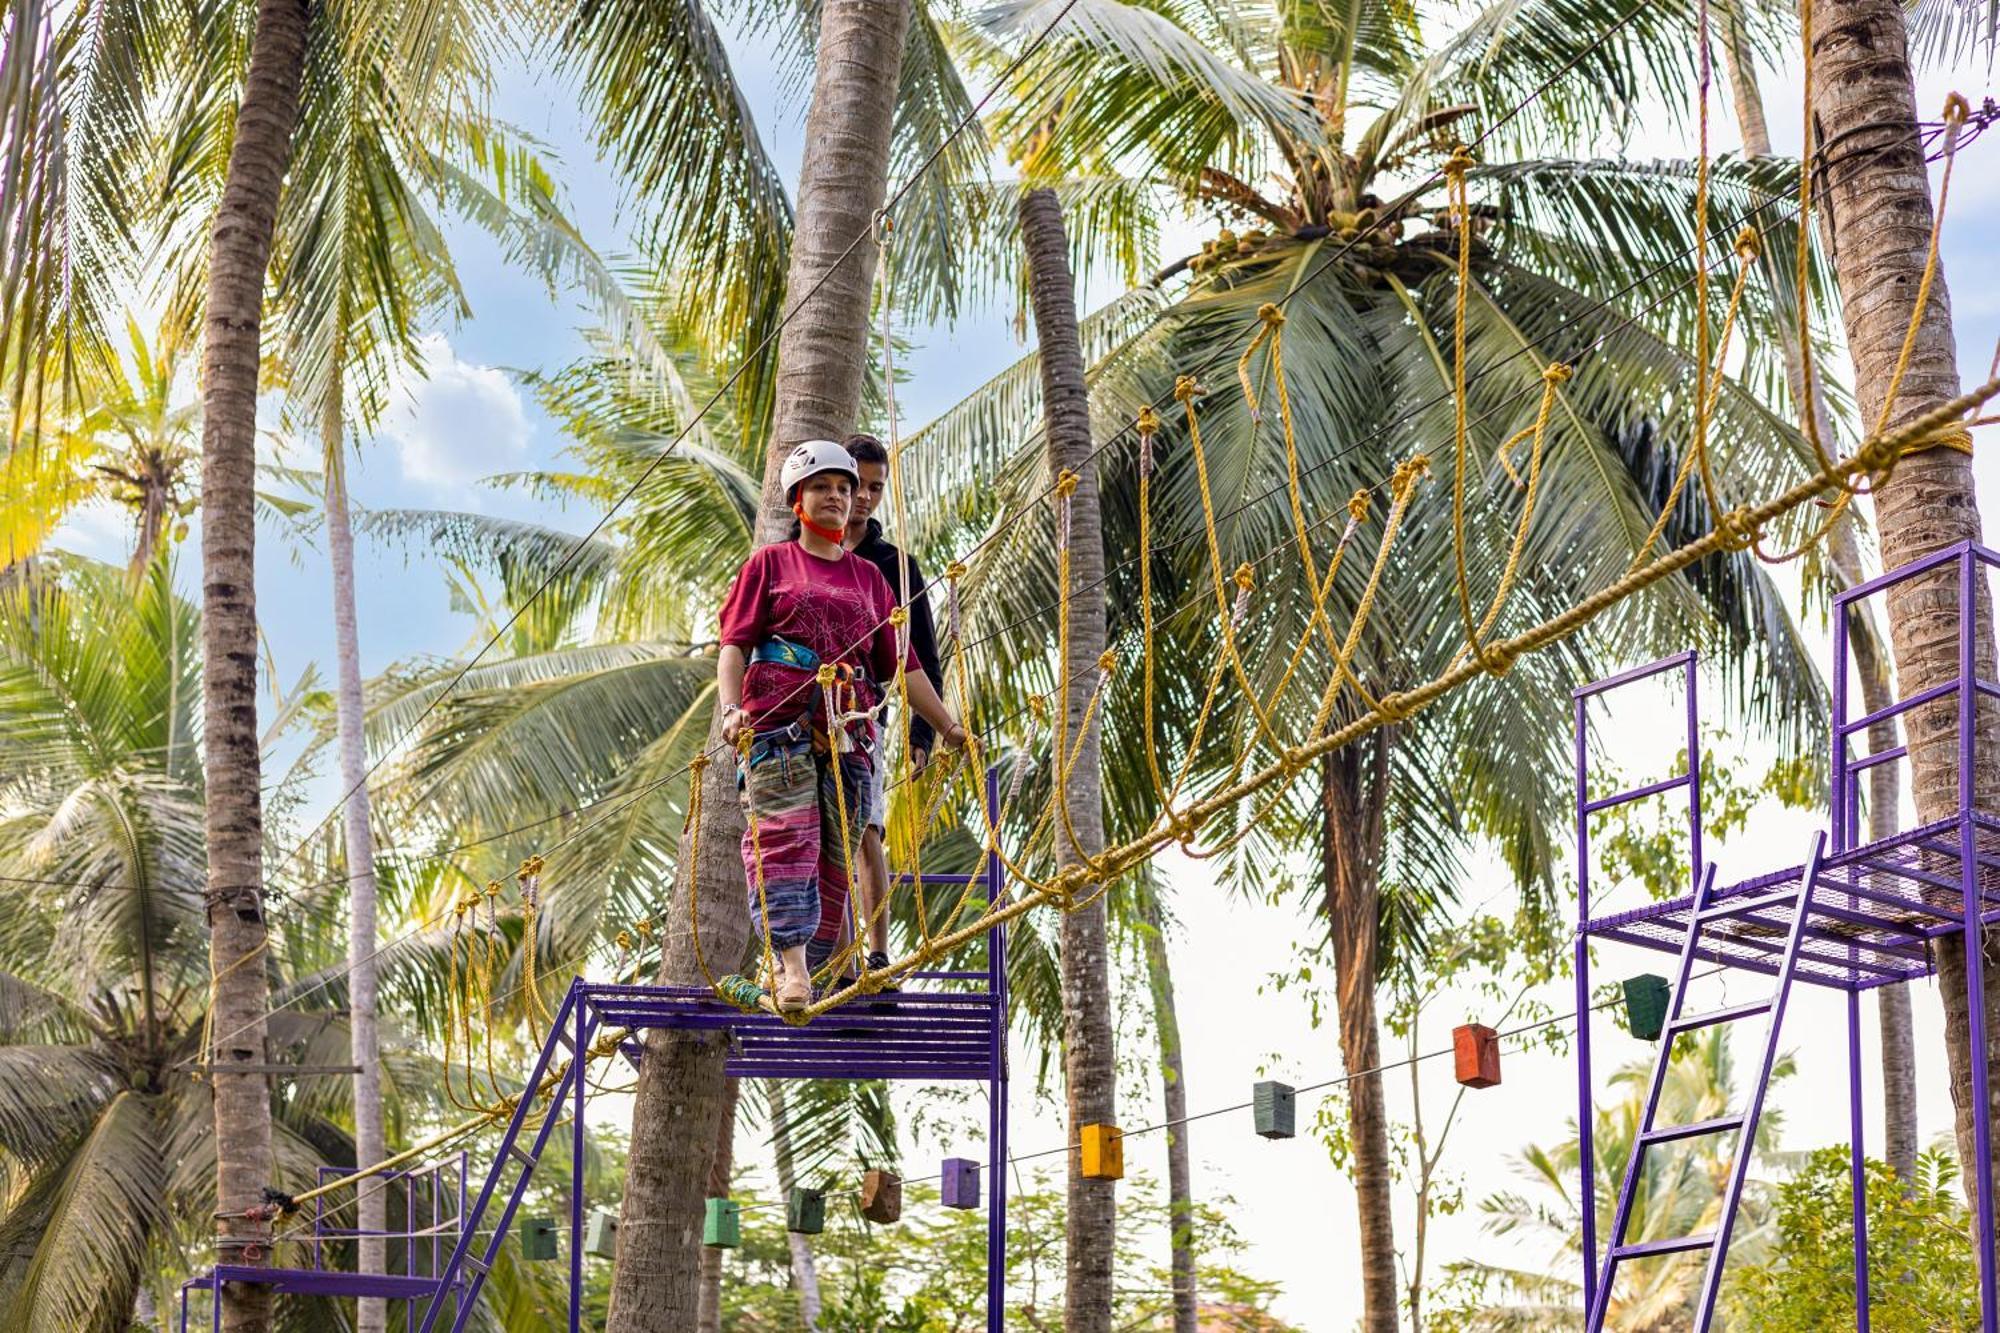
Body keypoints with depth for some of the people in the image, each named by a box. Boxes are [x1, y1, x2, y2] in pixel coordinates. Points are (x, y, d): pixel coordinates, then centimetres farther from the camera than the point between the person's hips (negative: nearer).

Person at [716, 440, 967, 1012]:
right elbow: (735, 643, 4)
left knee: (836, 856, -3)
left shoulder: (868, 576, 23)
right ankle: (791, 962, -27)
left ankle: (807, 974, -2)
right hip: (778, 724, -4)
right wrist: (730, 707, -13)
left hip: (848, 733, 4)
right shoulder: (770, 564, 13)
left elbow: (900, 663, 24)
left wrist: (947, 725, 19)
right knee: (785, 840, -17)